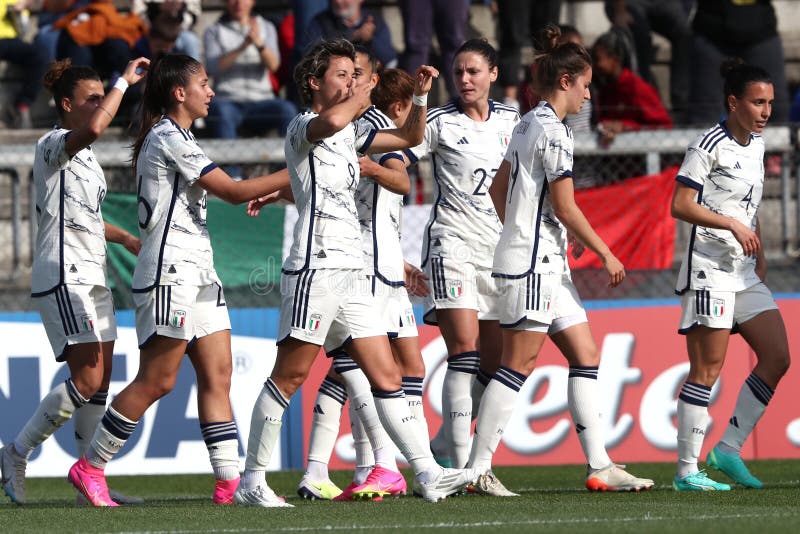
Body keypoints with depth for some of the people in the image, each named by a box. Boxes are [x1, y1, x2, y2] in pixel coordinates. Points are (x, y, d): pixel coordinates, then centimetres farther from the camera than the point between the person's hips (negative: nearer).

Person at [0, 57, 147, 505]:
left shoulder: (84, 154, 19)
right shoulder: (53, 145, -10)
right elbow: (92, 128, -32)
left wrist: (126, 239, 22)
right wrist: (125, 82, -23)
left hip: (92, 278, 9)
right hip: (63, 278, -9)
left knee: (99, 385, 5)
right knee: (87, 381, -15)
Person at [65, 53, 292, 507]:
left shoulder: (176, 137, 17)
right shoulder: (169, 138, -13)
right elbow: (233, 192, -16)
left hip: (197, 273, 10)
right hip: (170, 273, -10)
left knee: (217, 375, 2)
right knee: (156, 381, -7)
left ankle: (230, 481, -2)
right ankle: (90, 467, 2)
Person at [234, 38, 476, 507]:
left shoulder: (351, 131, 20)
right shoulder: (303, 127, -5)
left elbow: (410, 137, 27)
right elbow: (331, 122, -30)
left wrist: (421, 95, 11)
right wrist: (360, 98, -12)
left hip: (352, 273, 8)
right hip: (315, 269, -8)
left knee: (387, 376, 3)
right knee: (289, 377, -6)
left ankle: (428, 474, 1)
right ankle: (251, 481, -1)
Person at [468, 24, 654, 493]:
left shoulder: (528, 125, 15)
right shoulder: (553, 130, -14)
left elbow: (499, 188, 24)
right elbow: (565, 208, -16)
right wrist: (606, 254, -7)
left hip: (548, 264, 10)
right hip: (533, 265, -10)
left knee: (586, 356, 7)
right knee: (519, 366, -8)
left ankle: (599, 466, 4)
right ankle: (478, 469, -6)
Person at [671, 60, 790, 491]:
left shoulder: (756, 145, 14)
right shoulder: (709, 146, -11)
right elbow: (680, 205, -16)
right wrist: (733, 225, -22)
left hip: (745, 274, 9)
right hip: (709, 271, -9)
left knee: (777, 358, 2)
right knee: (707, 370, -9)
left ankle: (728, 449, 8)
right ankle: (686, 470, -6)